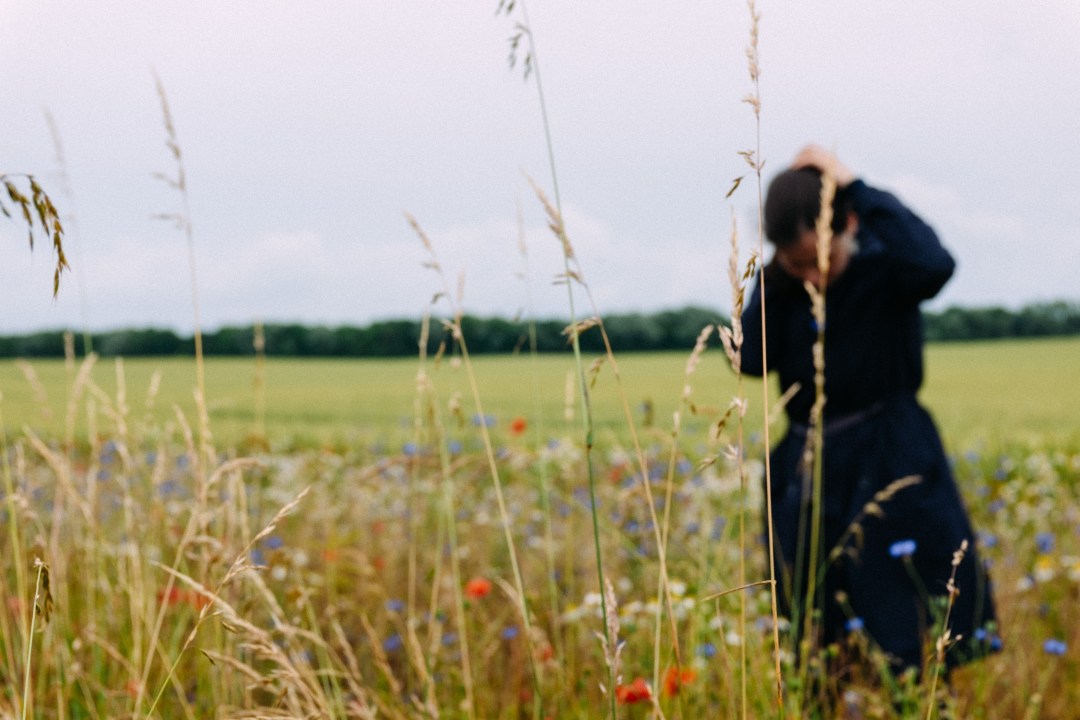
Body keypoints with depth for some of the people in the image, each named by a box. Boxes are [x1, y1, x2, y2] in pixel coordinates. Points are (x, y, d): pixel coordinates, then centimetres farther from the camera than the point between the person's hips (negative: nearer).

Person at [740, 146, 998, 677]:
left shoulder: (886, 269, -9)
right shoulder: (781, 287, 5)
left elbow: (935, 265, -32)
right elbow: (752, 359, -5)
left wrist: (857, 188, -26)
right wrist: (775, 280, -9)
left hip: (892, 464, -5)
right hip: (809, 470, 5)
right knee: (817, 640, 13)